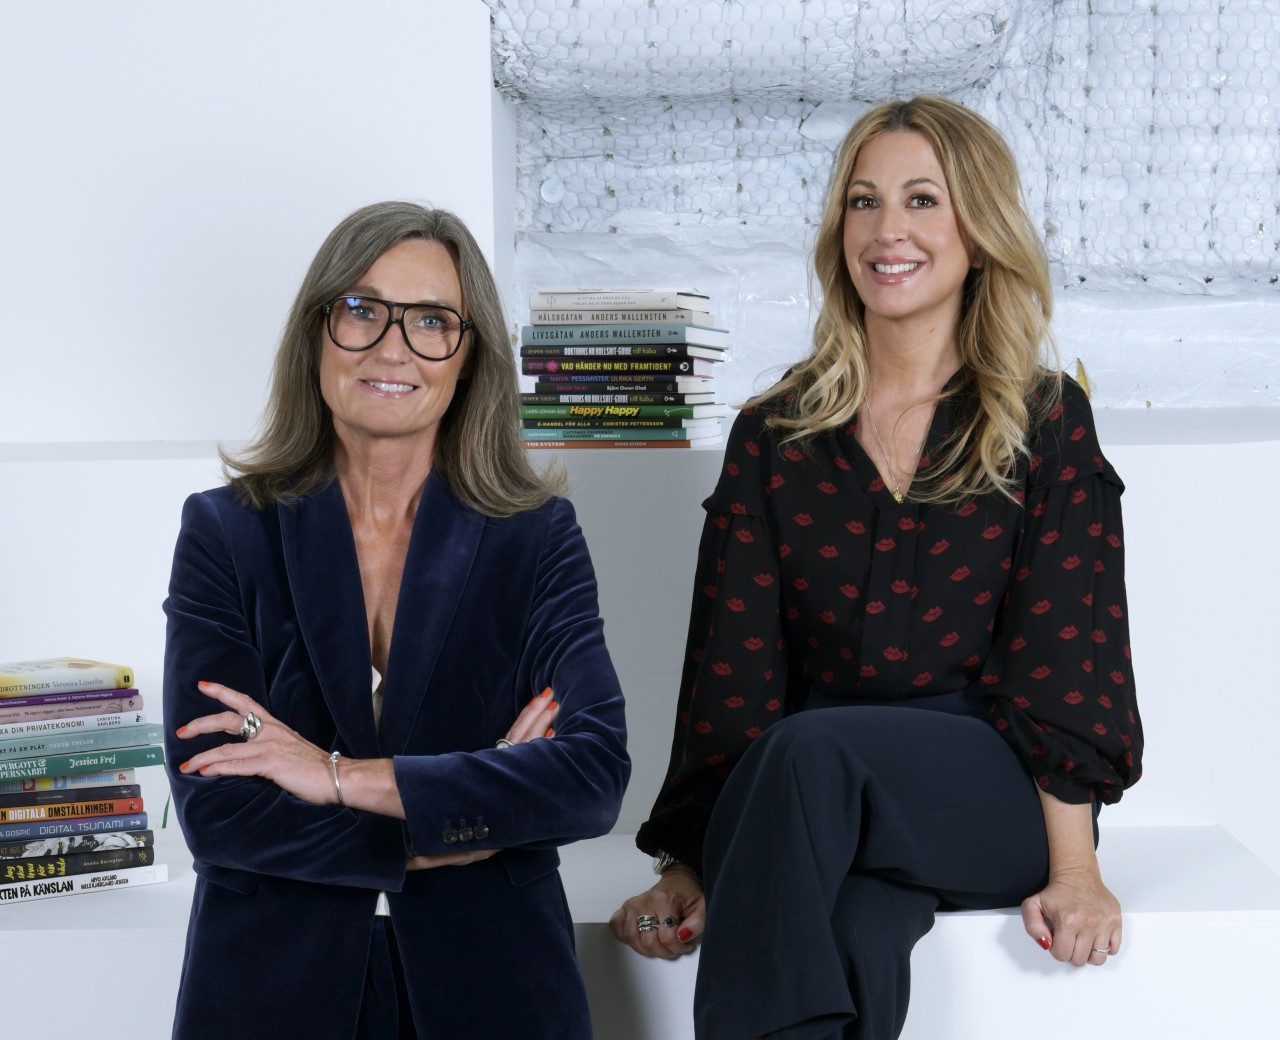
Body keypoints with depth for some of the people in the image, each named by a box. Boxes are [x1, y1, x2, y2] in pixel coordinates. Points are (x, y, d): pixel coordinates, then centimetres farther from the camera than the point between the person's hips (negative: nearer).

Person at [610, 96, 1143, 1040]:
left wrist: (1074, 870, -13)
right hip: (822, 817, 1)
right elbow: (732, 663, 4)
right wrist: (690, 870, -6)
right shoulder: (775, 435, 10)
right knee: (852, 943, -35)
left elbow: (1059, 655, -3)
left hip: (993, 798, -1)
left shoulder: (1047, 424, 5)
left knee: (814, 750, -34)